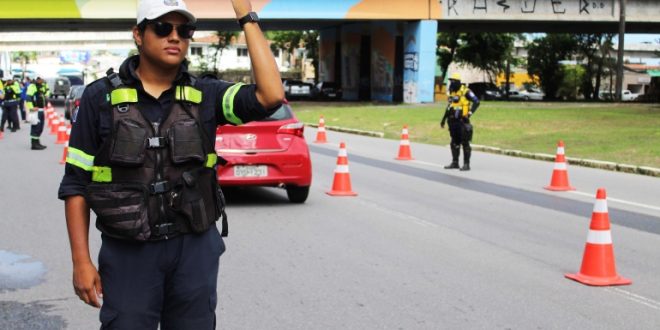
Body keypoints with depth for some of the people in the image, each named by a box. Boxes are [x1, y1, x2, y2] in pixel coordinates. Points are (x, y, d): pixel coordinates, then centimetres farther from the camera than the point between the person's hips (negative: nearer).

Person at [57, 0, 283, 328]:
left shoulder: (206, 95, 1)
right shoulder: (100, 97, -3)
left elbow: (271, 96, -17)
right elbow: (76, 184, -1)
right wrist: (81, 261, -7)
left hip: (195, 249, 2)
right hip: (128, 252, -2)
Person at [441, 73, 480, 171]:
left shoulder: (465, 92, -9)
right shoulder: (452, 92, 14)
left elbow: (476, 102, -14)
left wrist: (470, 113, -21)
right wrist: (444, 118, 24)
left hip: (462, 121, -8)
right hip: (453, 122, 8)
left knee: (465, 143, -3)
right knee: (454, 143, 12)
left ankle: (466, 164, -1)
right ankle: (455, 162, 20)